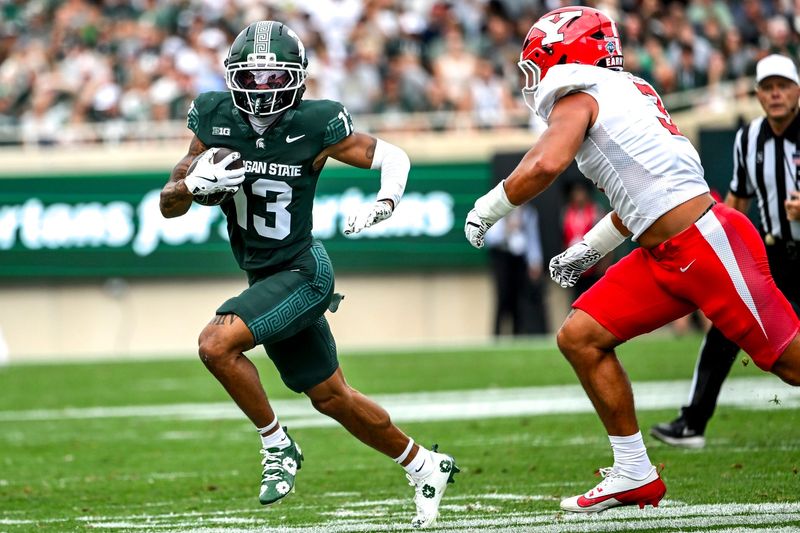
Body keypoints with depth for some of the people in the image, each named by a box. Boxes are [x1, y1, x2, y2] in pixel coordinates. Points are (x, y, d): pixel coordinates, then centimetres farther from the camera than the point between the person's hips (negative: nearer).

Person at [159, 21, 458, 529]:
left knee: (217, 344, -25)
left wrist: (383, 205, -24)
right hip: (266, 277, 6)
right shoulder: (215, 120, -5)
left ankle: (278, 446, -7)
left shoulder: (315, 126, -16)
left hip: (302, 273, -6)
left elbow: (393, 157, -5)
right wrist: (195, 183, -22)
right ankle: (425, 466, 34)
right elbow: (169, 205, 0)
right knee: (331, 397, 16)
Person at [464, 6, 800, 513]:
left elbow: (544, 165, -25)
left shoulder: (577, 99, -7)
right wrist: (591, 247, 26)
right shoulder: (626, 92, 18)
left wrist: (486, 209, -10)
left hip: (709, 244, -9)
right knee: (580, 338, 5)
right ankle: (634, 476, 10)